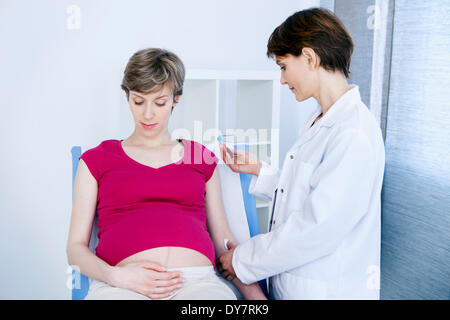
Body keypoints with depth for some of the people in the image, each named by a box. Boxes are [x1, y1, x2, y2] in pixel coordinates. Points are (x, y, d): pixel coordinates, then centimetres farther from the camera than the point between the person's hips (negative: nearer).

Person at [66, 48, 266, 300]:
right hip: (120, 285, -1)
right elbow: (76, 247, 13)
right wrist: (116, 276, -7)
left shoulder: (202, 158, 24)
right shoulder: (97, 160, 19)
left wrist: (255, 293, 5)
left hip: (197, 281, 1)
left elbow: (224, 240, 20)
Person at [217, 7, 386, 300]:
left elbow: (316, 228, -24)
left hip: (329, 289, -8)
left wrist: (243, 260, -15)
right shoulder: (322, 122, 9)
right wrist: (257, 169, 9)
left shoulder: (355, 135, -22)